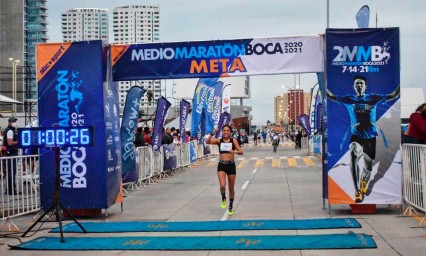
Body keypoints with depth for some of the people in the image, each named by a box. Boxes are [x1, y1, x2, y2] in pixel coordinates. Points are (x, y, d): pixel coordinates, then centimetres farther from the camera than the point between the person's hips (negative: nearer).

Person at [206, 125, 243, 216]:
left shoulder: (233, 140, -1)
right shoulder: (219, 140, 1)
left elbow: (241, 152, -7)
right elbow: (207, 141, -14)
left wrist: (234, 152, -27)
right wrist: (213, 133, -25)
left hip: (231, 165, 0)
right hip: (221, 165, 0)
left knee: (231, 188, 10)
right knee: (222, 185, -21)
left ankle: (231, 206, 30)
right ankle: (223, 199, 12)